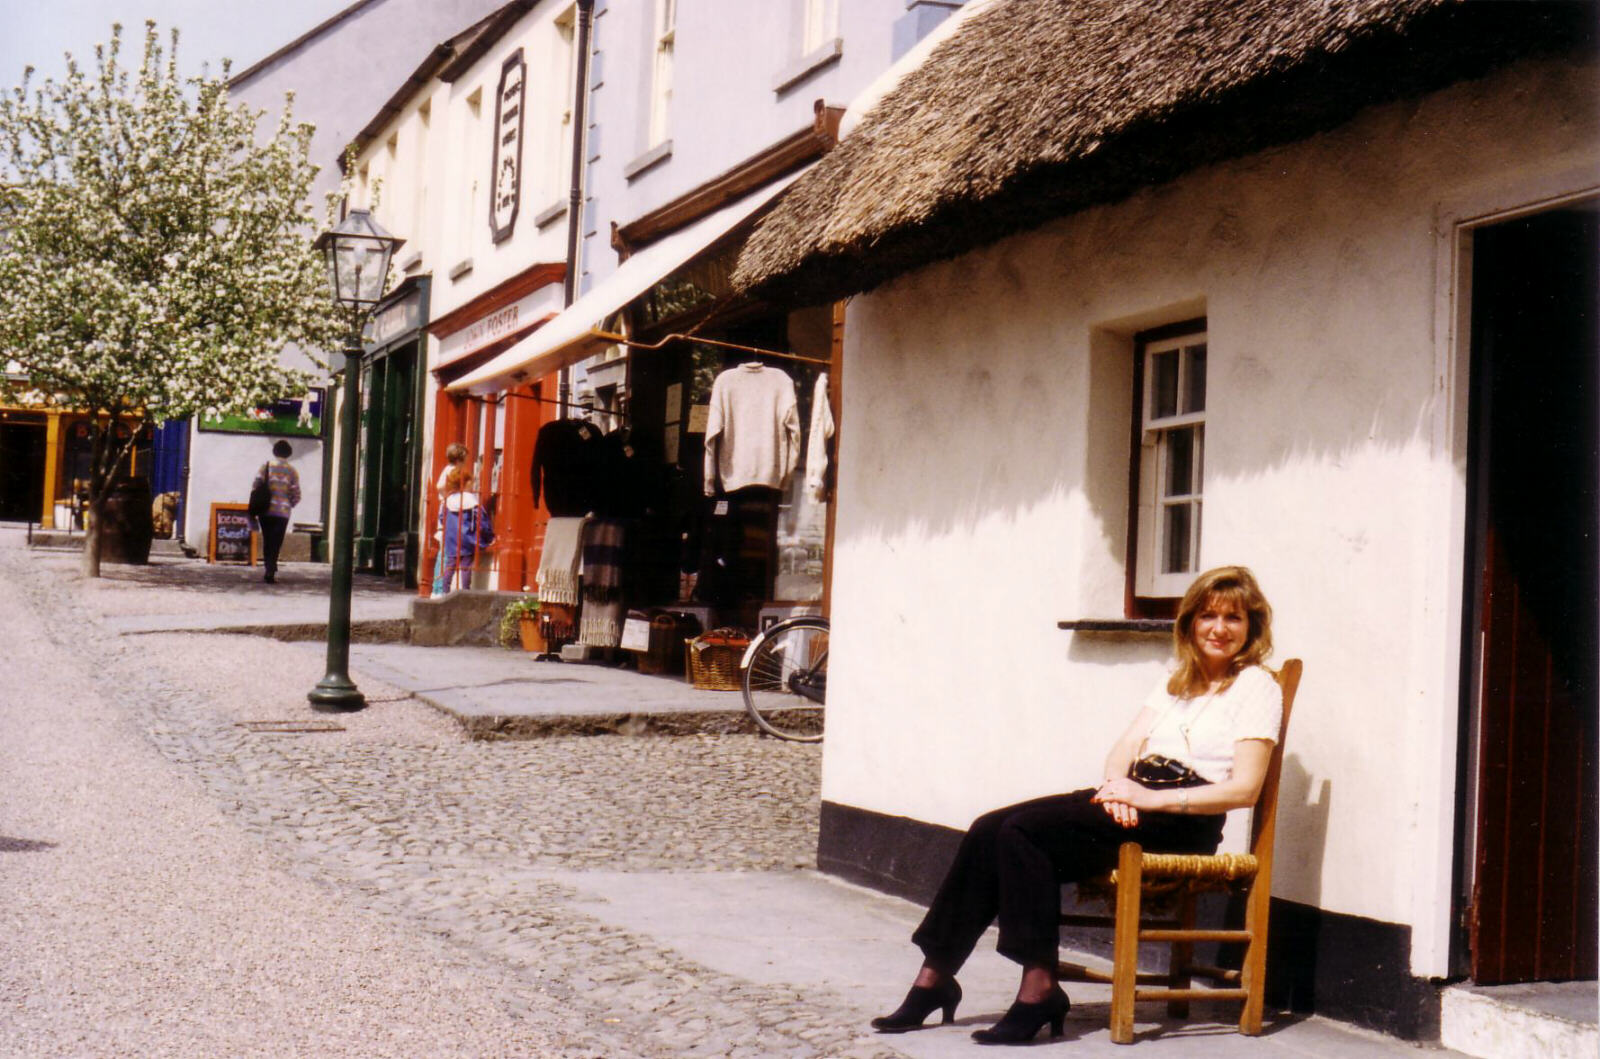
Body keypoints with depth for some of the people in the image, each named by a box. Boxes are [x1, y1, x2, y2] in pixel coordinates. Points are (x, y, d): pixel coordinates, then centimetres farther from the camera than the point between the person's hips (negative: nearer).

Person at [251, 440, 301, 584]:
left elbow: (255, 487, -3)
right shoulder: (292, 471, 1)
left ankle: (270, 569, 14)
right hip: (283, 513, -1)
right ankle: (271, 572, -10)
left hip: (265, 511, 1)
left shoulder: (266, 466, 1)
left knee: (267, 541, 14)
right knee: (276, 543, 1)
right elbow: (296, 495, -1)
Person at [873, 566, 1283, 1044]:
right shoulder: (1176, 681, 24)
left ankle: (1039, 987, -25)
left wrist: (1151, 798, -17)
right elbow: (1126, 747, 15)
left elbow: (1244, 788, -10)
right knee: (990, 830, -14)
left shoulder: (1258, 687, 1)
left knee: (1022, 829, -26)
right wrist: (1117, 784, -9)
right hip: (1135, 799, 7)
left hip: (1184, 820, -7)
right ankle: (934, 978, -11)